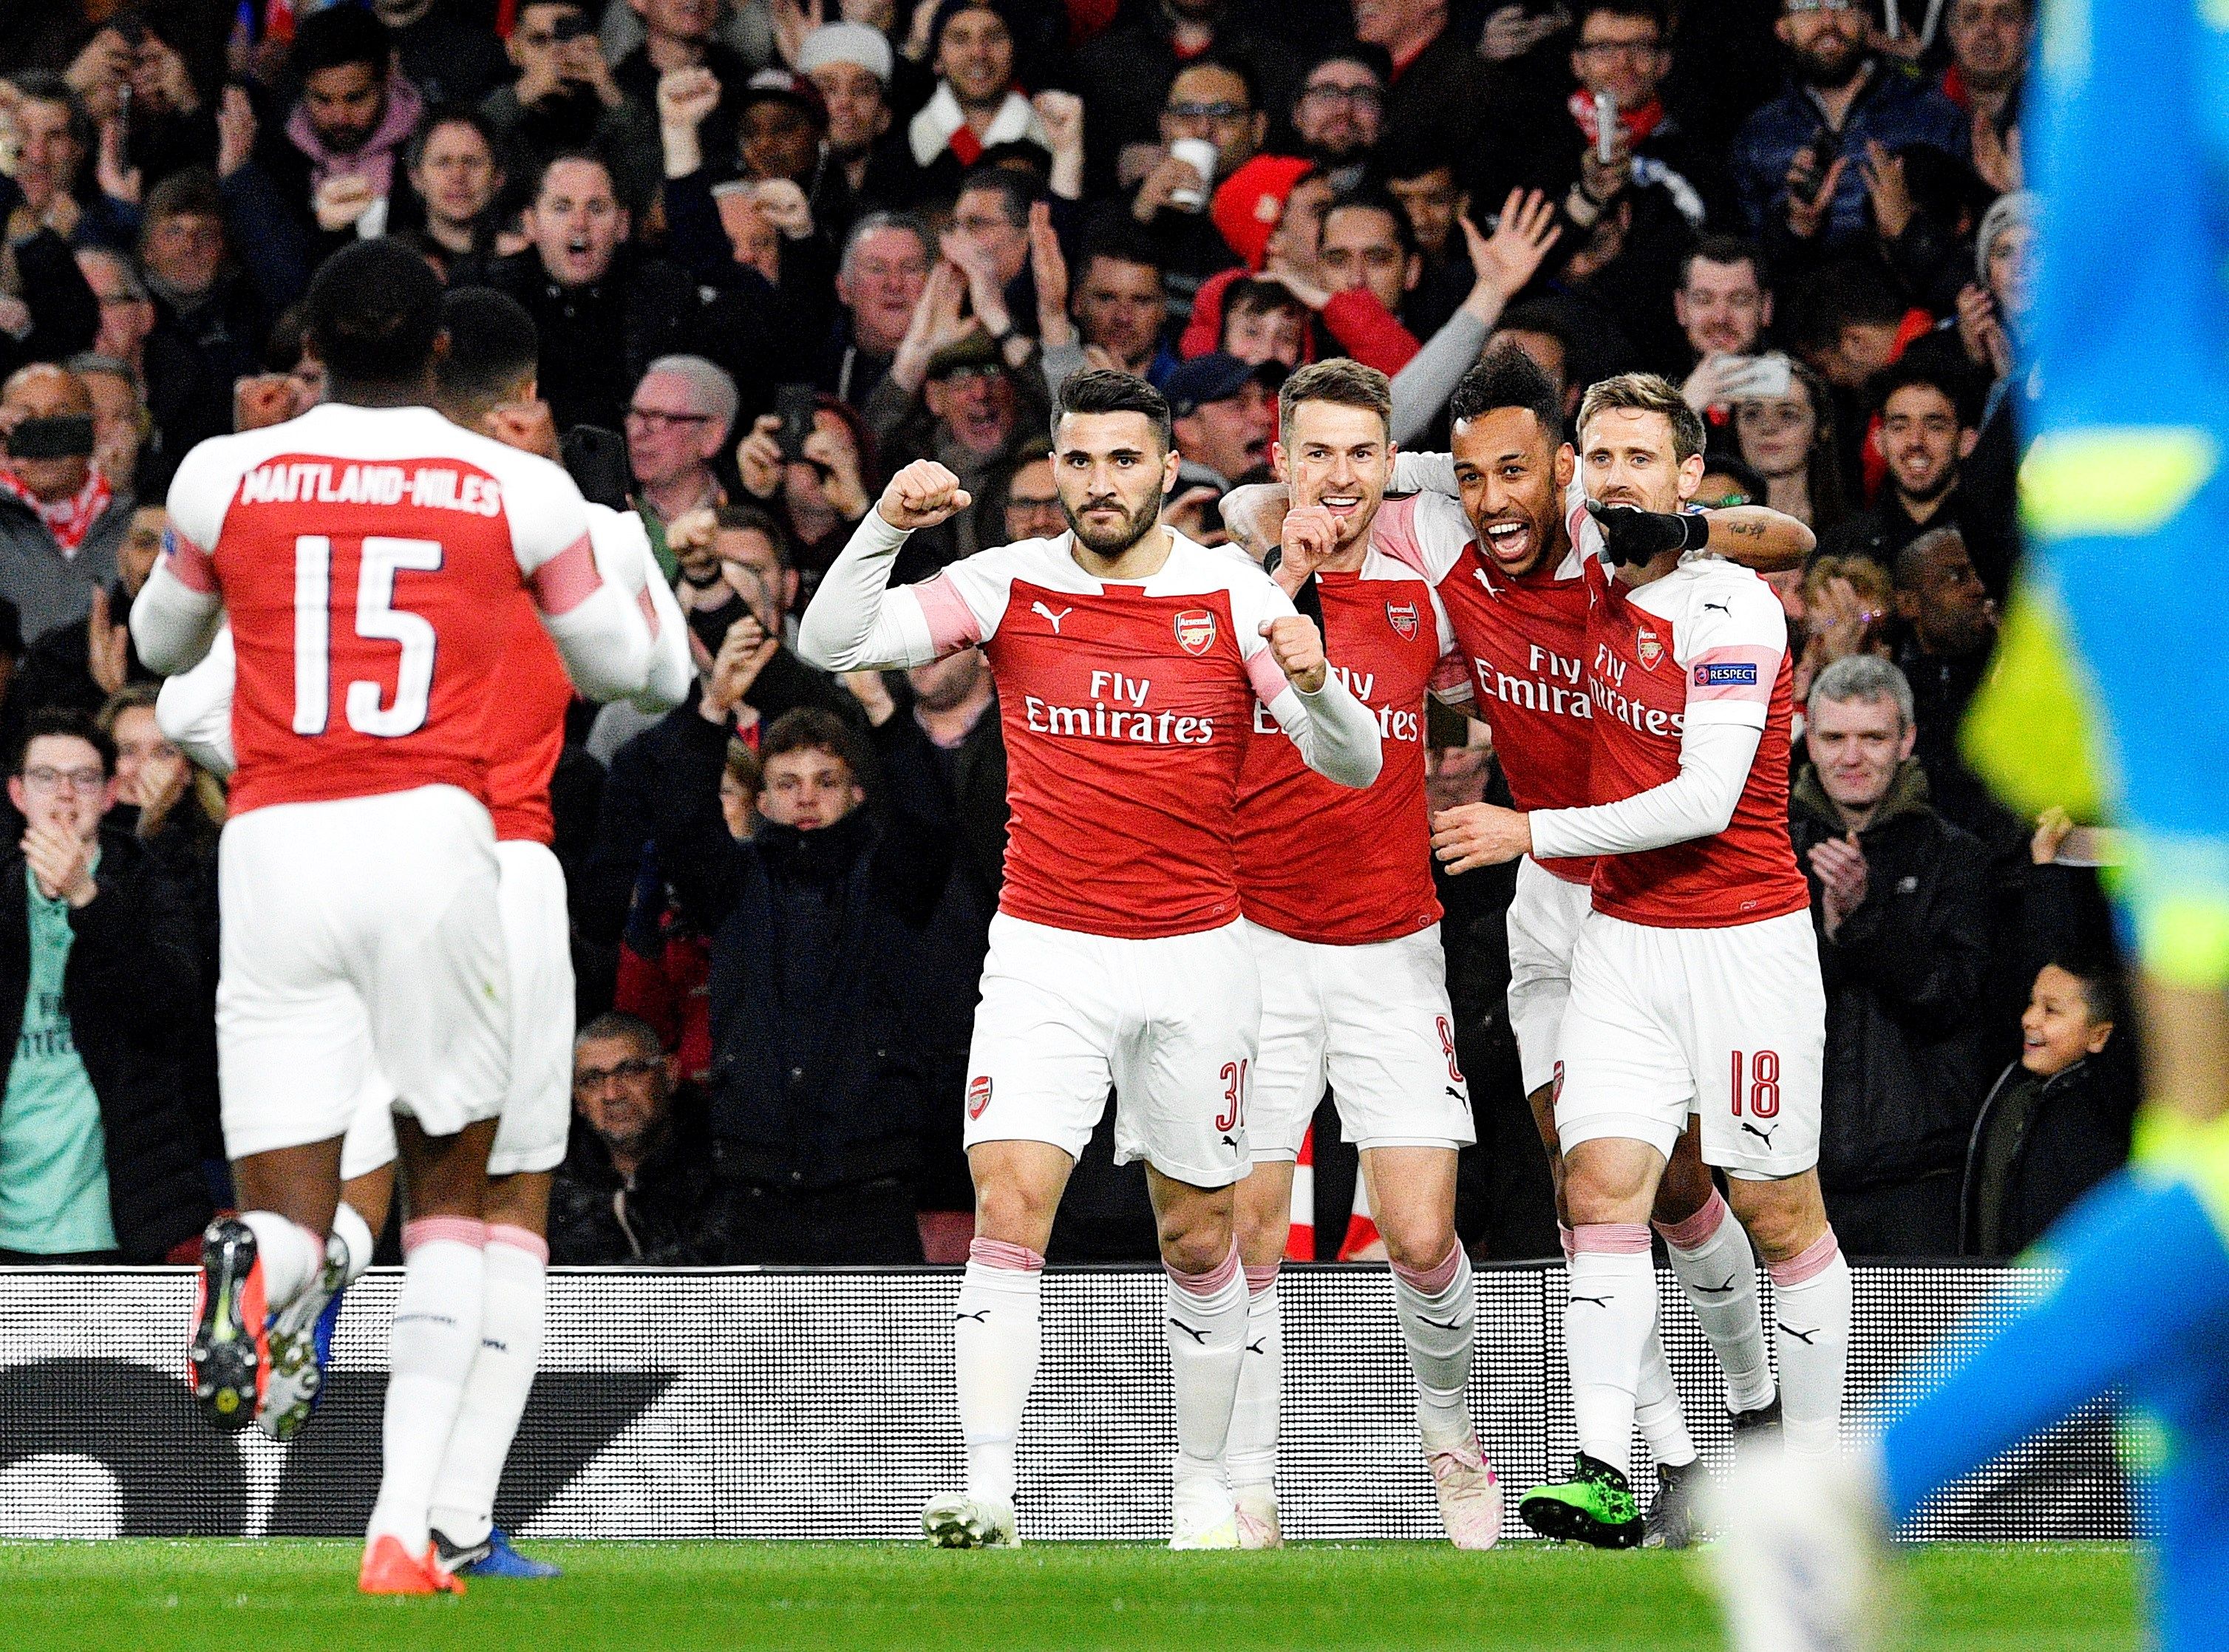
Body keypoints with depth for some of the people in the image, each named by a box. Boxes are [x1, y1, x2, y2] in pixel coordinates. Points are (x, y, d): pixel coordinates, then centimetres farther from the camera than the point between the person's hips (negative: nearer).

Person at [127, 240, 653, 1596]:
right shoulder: (518, 489, 4)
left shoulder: (227, 477, 6)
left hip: (273, 849, 1)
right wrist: (603, 555, 36)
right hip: (432, 835, -1)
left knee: (293, 1215, 3)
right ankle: (404, 1530, 4)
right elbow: (623, 665, 17)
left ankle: (254, 1271, -37)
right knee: (452, 1194, 16)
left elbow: (162, 646, 24)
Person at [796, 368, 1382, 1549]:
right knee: (1009, 1209, -15)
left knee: (1200, 1241, 9)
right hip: (1044, 957, -1)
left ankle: (1205, 1486, 23)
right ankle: (988, 1494, -19)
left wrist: (1314, 684, -25)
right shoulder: (1009, 587, -1)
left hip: (1195, 961, 1)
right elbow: (831, 644, -8)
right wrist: (887, 526, -23)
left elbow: (1352, 765, -3)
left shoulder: (1234, 597, -2)